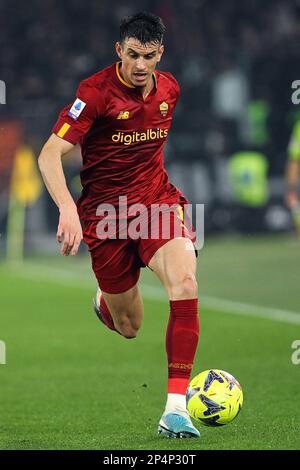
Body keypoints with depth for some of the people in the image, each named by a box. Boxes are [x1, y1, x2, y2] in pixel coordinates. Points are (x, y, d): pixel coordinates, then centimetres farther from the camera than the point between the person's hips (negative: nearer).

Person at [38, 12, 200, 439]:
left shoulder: (169, 88, 1)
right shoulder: (96, 92, -16)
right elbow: (50, 155, -21)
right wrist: (67, 208, -34)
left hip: (157, 200, 3)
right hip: (106, 212, -3)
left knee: (184, 283, -27)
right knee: (128, 327, 7)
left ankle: (176, 409, -25)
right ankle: (104, 303, 49)